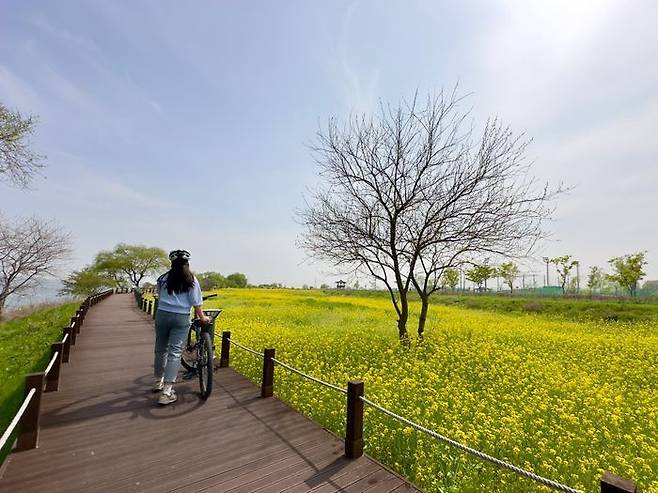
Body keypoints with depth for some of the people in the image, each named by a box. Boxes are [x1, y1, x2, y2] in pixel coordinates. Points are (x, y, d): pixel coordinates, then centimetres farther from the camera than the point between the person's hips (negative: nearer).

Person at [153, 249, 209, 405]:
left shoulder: (163, 279, 6)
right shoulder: (191, 280, -2)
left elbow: (159, 298, 14)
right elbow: (196, 303, -5)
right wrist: (202, 318, 6)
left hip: (162, 315, 4)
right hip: (181, 318, -3)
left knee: (160, 350, 18)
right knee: (175, 352, -2)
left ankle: (158, 383, 36)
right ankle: (166, 392, -5)